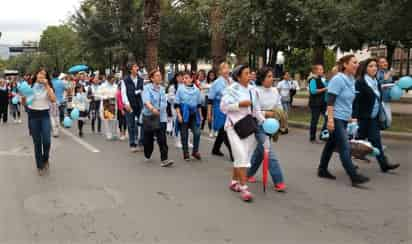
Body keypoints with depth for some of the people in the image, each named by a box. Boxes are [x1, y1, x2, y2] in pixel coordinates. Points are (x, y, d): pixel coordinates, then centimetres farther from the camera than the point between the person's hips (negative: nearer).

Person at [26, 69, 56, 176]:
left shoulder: (48, 87, 2)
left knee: (46, 140, -12)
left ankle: (45, 160, 17)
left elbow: (53, 100, -15)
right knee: (37, 142, 4)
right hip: (33, 116, 0)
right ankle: (40, 166, 18)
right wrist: (23, 96, -19)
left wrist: (47, 85, -15)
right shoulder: (30, 86, 2)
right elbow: (24, 102, 3)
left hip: (45, 115, 0)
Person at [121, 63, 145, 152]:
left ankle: (142, 143, 10)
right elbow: (123, 93, -4)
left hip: (140, 105, 3)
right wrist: (126, 104, -15)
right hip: (130, 106, -2)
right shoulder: (125, 81, 0)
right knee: (131, 126, 3)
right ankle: (132, 145, 11)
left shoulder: (141, 80, 10)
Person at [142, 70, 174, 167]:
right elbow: (146, 101, -25)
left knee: (162, 139, -7)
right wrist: (152, 109, -43)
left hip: (161, 117, 3)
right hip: (149, 117, -3)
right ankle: (147, 156, 34)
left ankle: (164, 159, -10)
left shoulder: (162, 88, 9)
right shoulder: (147, 88, -9)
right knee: (148, 138, 11)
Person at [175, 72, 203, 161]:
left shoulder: (196, 89, 3)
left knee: (197, 133, -7)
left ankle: (195, 151, 12)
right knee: (184, 134, 5)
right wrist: (179, 115, -10)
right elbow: (177, 103, -3)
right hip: (184, 114, -2)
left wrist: (200, 115, 13)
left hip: (194, 114, 2)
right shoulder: (180, 89, -5)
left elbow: (199, 104, 13)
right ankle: (186, 153, 17)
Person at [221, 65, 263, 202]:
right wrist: (240, 104, -18)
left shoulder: (252, 89, 9)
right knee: (242, 156, -12)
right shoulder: (232, 89, -8)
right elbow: (224, 106, -12)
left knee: (243, 156, 11)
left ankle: (234, 182, 28)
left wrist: (263, 121, 2)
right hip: (235, 126, -6)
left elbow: (256, 108, 12)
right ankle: (243, 187, -6)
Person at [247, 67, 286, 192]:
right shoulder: (256, 91, -14)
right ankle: (278, 182, -3)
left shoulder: (275, 91, 5)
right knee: (269, 153, -8)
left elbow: (279, 107, 9)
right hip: (260, 126, -7)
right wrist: (266, 113, -23)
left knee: (260, 151, 18)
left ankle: (249, 173, 38)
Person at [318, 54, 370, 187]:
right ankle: (354, 177, -3)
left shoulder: (351, 80, 11)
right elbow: (330, 101, -19)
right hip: (336, 119, -8)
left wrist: (350, 117, 23)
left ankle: (322, 170, 24)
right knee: (345, 148, -7)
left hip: (344, 119, 9)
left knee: (331, 145, 14)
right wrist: (330, 119, -24)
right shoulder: (338, 79, -15)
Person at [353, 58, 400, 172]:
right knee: (359, 140, 3)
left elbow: (378, 100, 16)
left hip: (373, 118, 6)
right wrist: (354, 117, -25)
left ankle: (384, 164, 2)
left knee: (376, 140, 3)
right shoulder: (360, 82, -11)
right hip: (362, 117, -6)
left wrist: (379, 117, 15)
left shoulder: (377, 83, 12)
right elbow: (356, 101, -18)